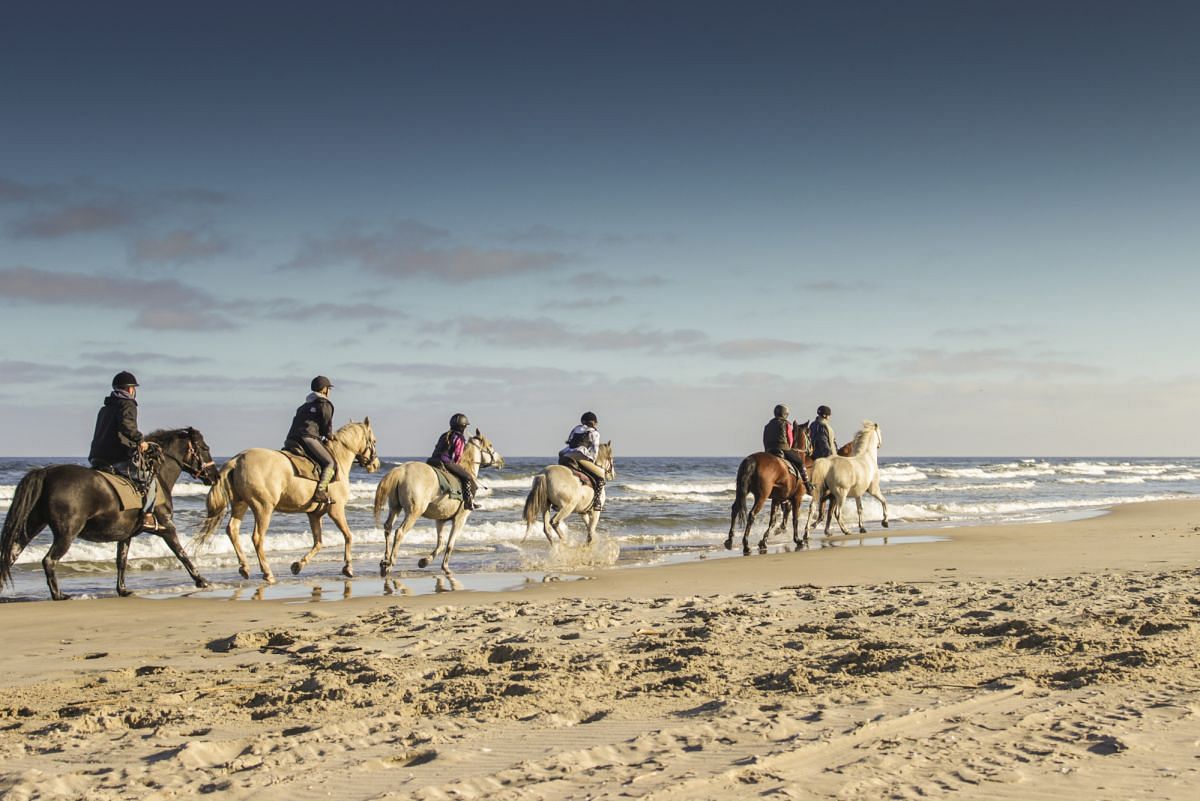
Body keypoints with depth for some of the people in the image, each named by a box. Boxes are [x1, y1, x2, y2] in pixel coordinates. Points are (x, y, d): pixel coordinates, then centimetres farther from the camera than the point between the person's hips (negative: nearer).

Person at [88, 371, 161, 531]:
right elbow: (127, 425, -26)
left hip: (99, 459, 9)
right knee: (150, 480, 0)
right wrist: (140, 440, -16)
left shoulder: (105, 409, 23)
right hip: (120, 460, -9)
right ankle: (147, 517, -13)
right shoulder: (128, 405, -5)